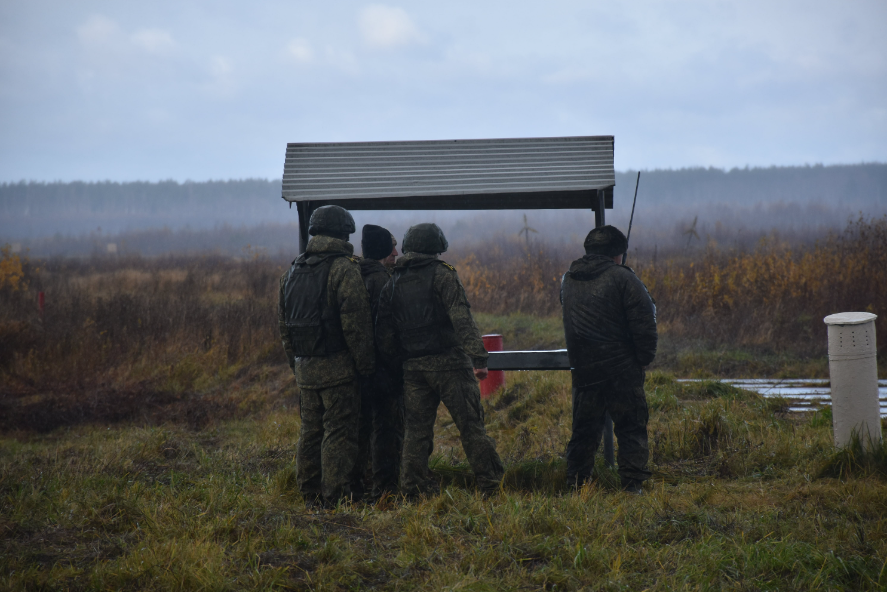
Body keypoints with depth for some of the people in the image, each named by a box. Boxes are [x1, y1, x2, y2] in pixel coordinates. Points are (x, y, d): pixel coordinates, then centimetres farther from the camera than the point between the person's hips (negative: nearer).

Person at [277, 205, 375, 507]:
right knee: (339, 431, -3)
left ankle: (311, 496, 17)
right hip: (337, 367, -7)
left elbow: (283, 323, 17)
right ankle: (335, 497, -5)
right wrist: (365, 363, -8)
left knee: (311, 431, 13)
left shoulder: (291, 273, 13)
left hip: (305, 368, 7)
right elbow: (355, 321, -15)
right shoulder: (344, 270, -11)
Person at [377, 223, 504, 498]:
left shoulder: (393, 284, 11)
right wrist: (478, 357, -18)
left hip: (413, 368, 4)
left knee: (416, 429, 9)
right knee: (470, 424, -1)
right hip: (448, 361, -4)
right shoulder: (442, 274, -4)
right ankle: (491, 483, 1)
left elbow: (383, 333, 11)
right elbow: (462, 319, -15)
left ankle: (413, 490, 7)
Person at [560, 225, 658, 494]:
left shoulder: (568, 280, 11)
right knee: (631, 428, 2)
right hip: (621, 368, -5)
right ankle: (632, 484, -2)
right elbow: (643, 322, -11)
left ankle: (576, 486, 14)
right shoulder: (622, 278, -9)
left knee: (584, 430, 13)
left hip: (583, 370, 5)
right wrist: (644, 358, -2)